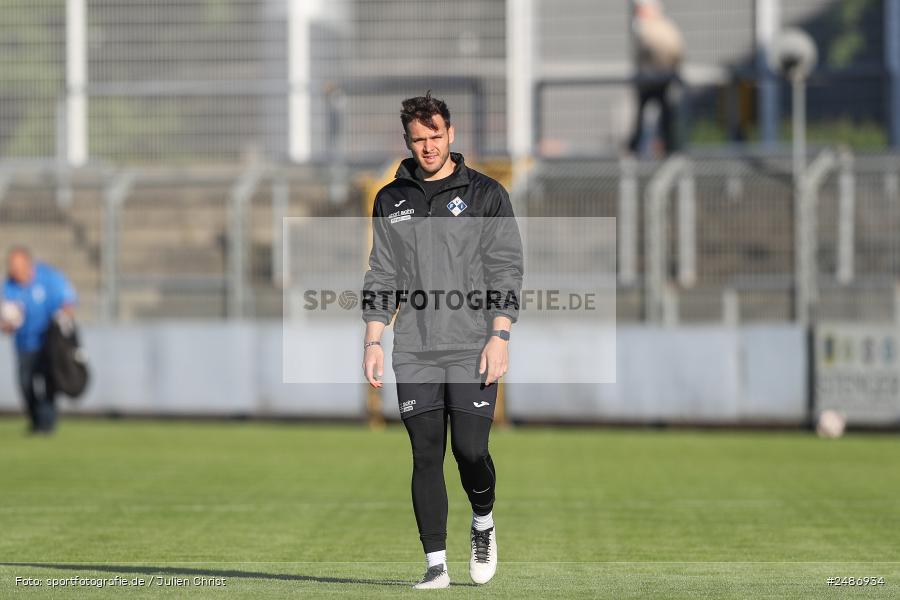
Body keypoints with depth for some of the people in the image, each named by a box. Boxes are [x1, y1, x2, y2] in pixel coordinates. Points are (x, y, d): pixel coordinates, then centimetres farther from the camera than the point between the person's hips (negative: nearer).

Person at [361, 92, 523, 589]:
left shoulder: (485, 194, 4)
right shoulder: (391, 200, 12)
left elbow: (506, 269, 0)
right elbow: (381, 276, 14)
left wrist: (500, 335, -10)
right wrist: (373, 341, 4)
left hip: (473, 350, -2)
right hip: (414, 354, 2)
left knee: (470, 451, -8)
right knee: (426, 457, -2)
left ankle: (483, 524, 22)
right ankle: (435, 563, 3)